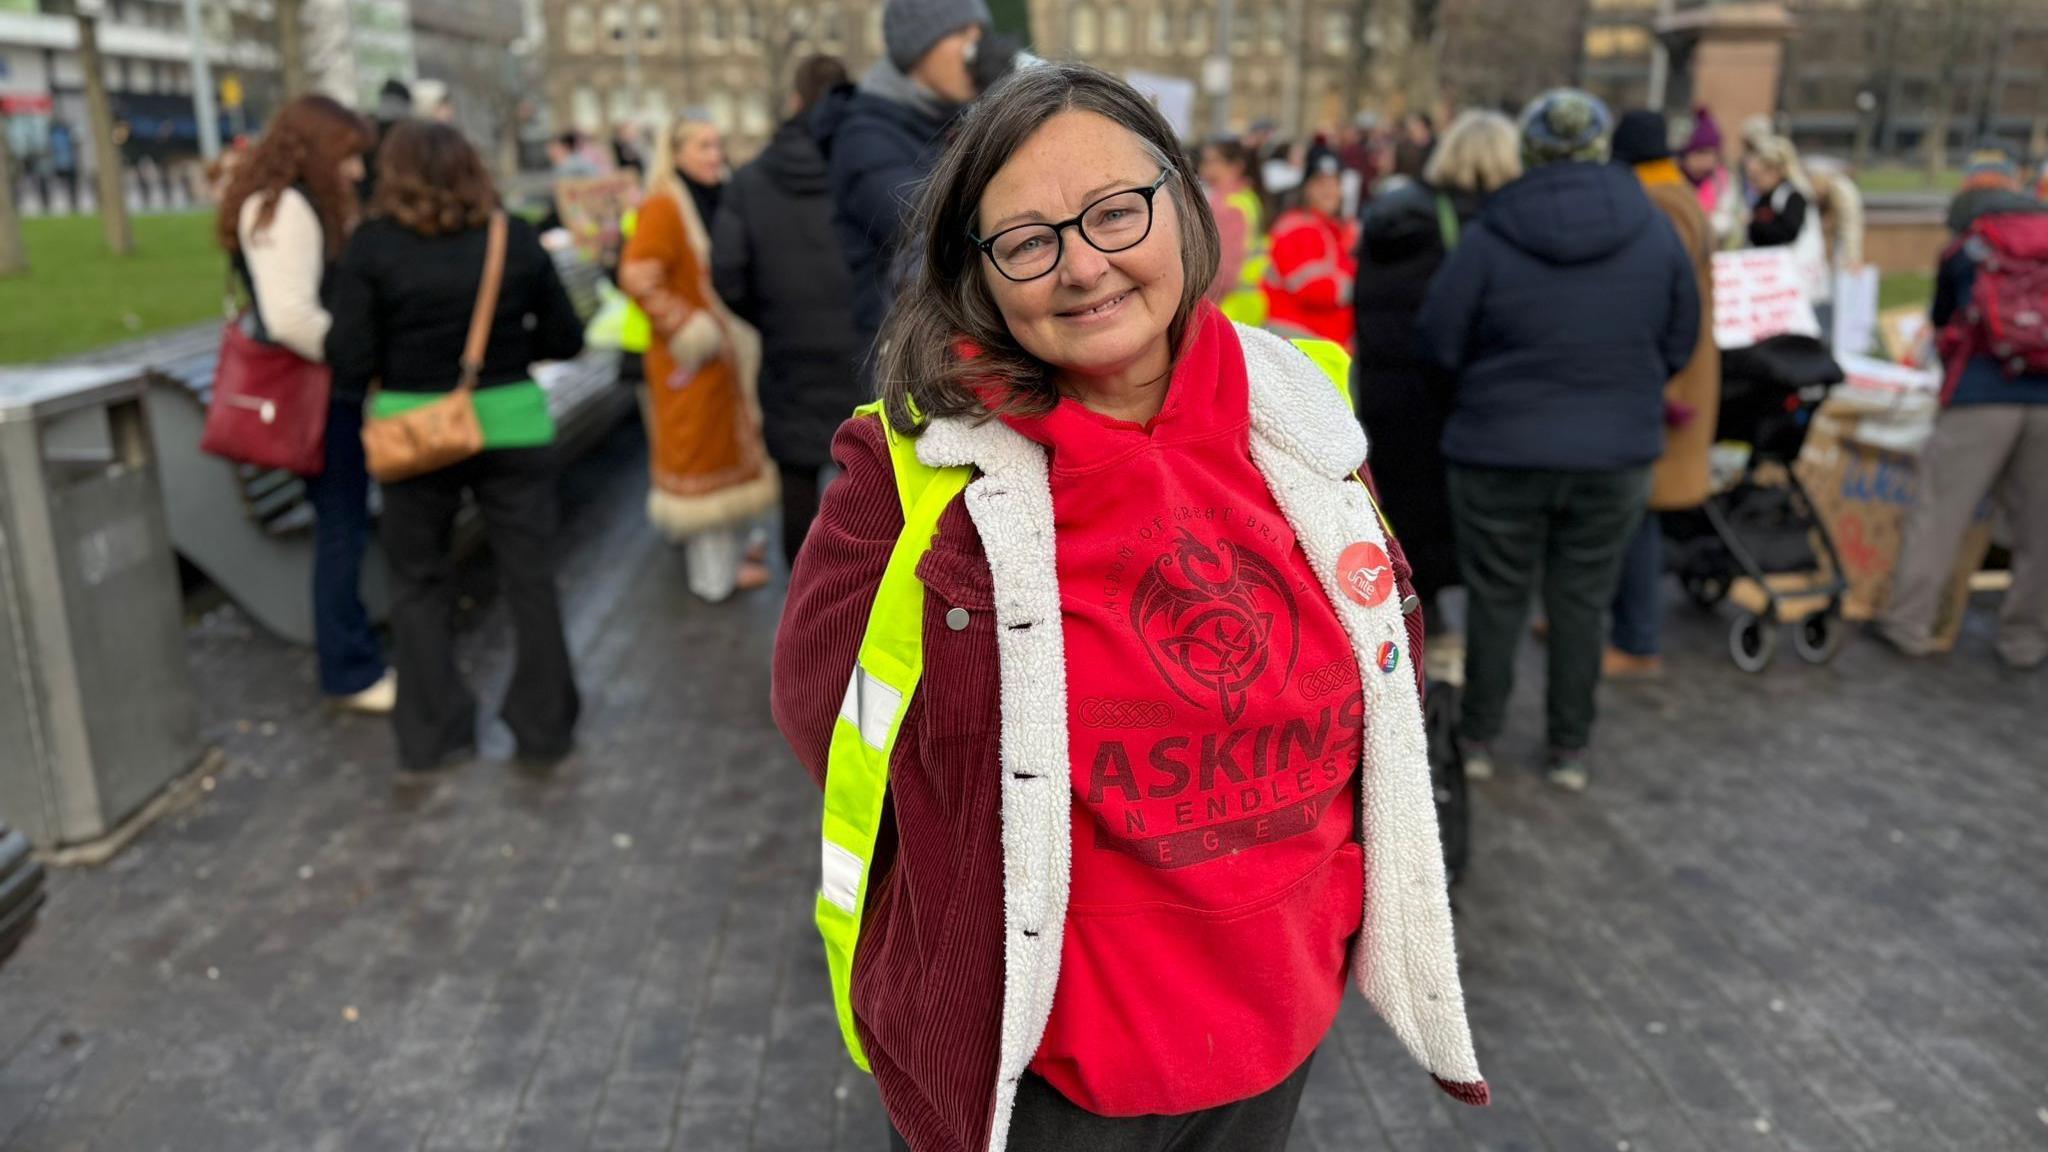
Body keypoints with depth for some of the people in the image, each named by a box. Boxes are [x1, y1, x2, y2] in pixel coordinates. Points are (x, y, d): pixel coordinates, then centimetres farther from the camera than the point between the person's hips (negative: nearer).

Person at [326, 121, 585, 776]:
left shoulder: (374, 244, -6)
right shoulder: (514, 236, -2)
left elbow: (350, 363, -10)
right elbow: (566, 339, 3)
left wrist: (398, 360, 10)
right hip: (510, 425, 1)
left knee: (420, 585, 16)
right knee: (530, 579, 12)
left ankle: (431, 738, 20)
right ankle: (545, 728, 21)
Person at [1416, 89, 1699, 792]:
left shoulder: (1489, 238, -13)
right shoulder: (1655, 233, -2)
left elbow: (1439, 343, -8)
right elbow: (1679, 344, 5)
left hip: (1502, 450, -2)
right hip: (1617, 452, 2)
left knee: (1496, 598, 11)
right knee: (1581, 602, 12)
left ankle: (1478, 740, 22)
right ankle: (1569, 751, 21)